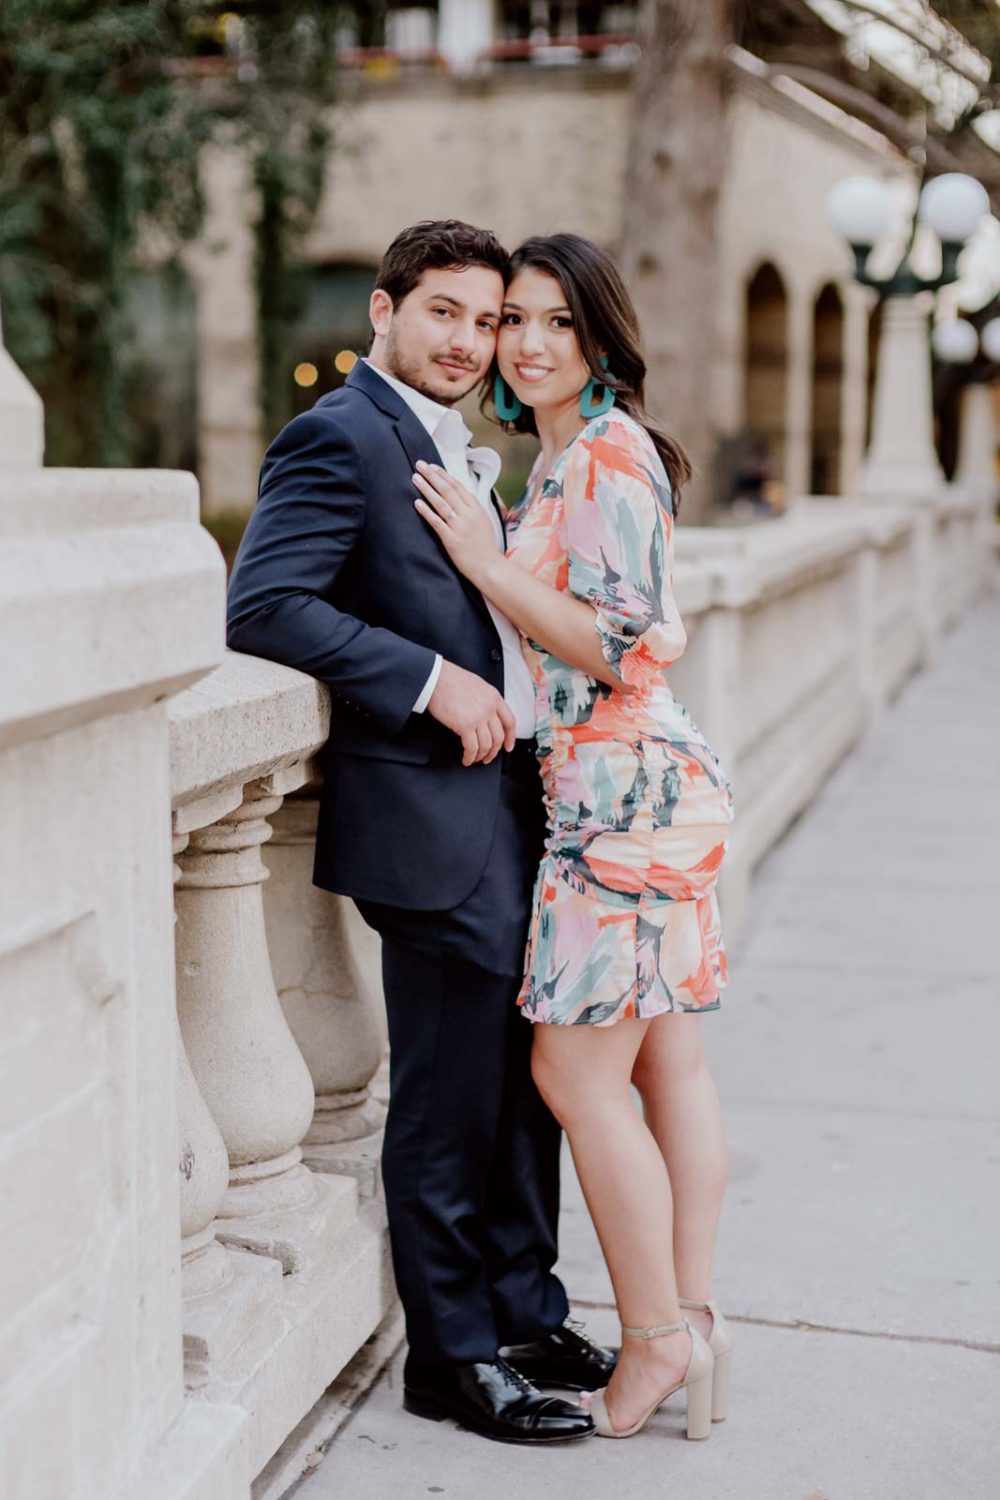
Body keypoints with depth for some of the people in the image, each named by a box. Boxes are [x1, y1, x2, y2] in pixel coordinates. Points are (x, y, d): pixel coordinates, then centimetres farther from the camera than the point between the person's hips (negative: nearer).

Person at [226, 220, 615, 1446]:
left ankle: (525, 1312, 32)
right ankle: (454, 1356, 17)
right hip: (430, 814, -9)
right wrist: (434, 681, -21)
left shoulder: (454, 448, 18)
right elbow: (263, 605, -21)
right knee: (449, 1098, 2)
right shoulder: (341, 437, -11)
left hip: (508, 798, 9)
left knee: (525, 1078, 17)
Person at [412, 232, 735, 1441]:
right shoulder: (559, 458, 18)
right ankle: (691, 1320, 19)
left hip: (624, 791, -10)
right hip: (643, 786, 10)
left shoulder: (609, 453, -12)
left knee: (577, 1070, -5)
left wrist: (482, 561, -13)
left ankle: (656, 1339, 7)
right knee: (668, 1064, 11)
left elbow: (617, 647, -18)